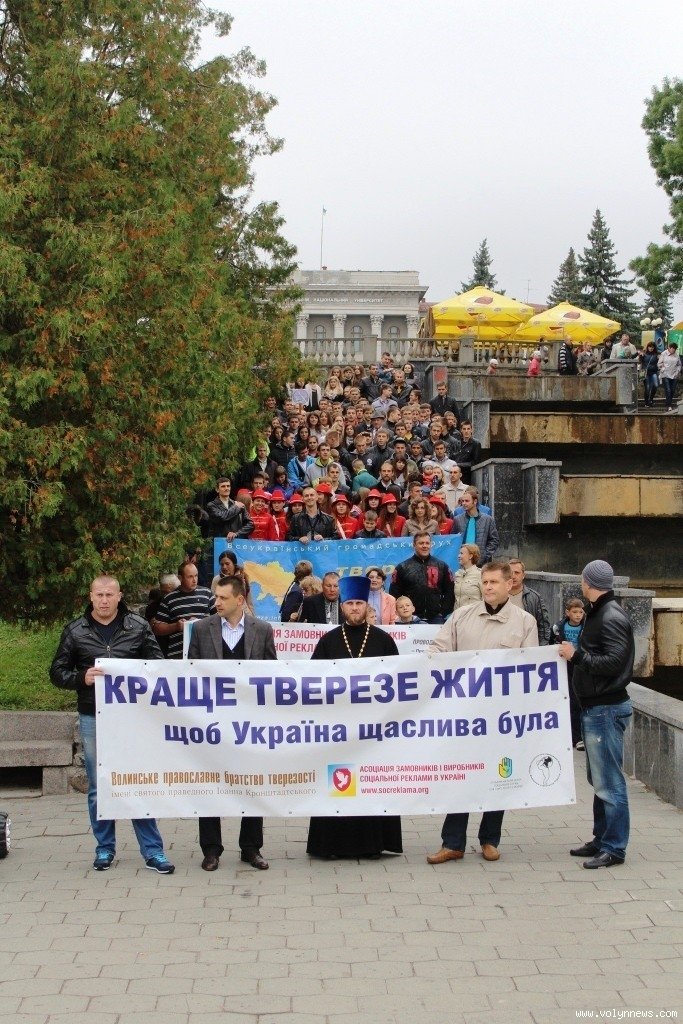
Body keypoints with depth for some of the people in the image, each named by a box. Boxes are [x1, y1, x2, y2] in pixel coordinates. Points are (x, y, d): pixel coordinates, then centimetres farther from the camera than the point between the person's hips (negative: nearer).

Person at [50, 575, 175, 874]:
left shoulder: (138, 627, 1)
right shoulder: (75, 631, 2)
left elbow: (158, 664, 5)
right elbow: (58, 672, 4)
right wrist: (82, 678, -15)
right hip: (92, 718, 1)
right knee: (98, 788, 10)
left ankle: (152, 851, 9)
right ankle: (105, 849, 23)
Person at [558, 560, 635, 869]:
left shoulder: (612, 617, -16)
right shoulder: (598, 613, 14)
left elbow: (614, 662, -24)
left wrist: (576, 655, -18)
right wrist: (576, 655, 2)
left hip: (607, 709, -11)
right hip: (595, 707, 11)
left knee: (609, 782, -4)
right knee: (599, 779, 17)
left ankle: (614, 847, 2)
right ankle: (601, 839, 26)